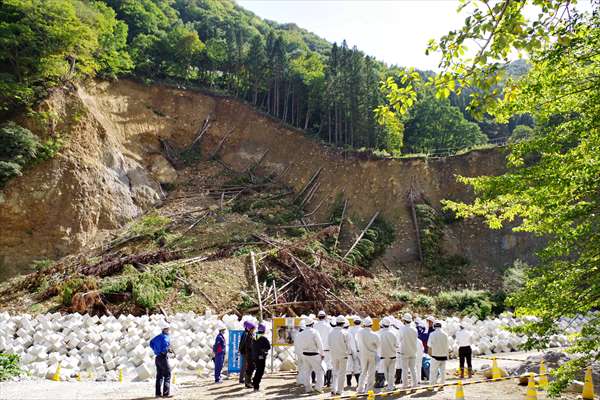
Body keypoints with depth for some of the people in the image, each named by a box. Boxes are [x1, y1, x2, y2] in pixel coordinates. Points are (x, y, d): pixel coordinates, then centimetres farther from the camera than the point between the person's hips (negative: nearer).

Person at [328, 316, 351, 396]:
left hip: (333, 354, 3)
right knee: (341, 373, 8)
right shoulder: (345, 332, -15)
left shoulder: (331, 332, -4)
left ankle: (333, 389, 7)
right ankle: (339, 390, 11)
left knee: (334, 372, 16)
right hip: (343, 354, -3)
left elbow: (328, 344, 4)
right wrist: (348, 352, 7)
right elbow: (348, 345, -9)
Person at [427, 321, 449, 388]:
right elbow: (447, 346, 5)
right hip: (444, 356, 3)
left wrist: (430, 354, 7)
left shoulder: (432, 334, -8)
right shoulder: (445, 334, 0)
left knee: (433, 372, 5)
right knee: (443, 371, 12)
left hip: (435, 356, -3)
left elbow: (430, 346, -7)